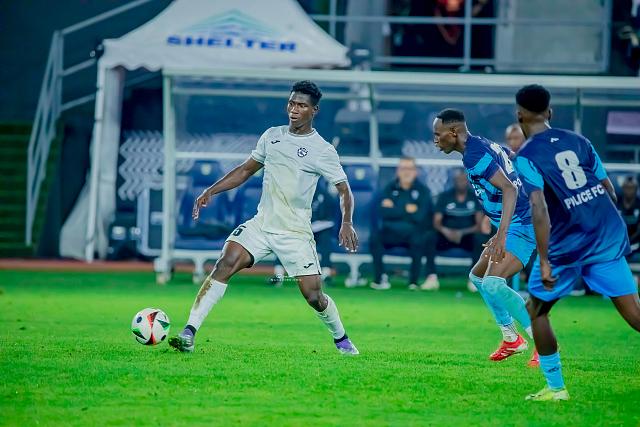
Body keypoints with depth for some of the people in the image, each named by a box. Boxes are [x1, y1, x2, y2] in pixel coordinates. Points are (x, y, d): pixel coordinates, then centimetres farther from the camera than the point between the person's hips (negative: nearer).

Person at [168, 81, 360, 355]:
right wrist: (211, 191, 10)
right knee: (226, 263, -22)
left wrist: (346, 223, -19)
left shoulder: (322, 150, -5)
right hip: (260, 224, 3)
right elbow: (246, 170, 20)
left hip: (295, 233, -3)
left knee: (314, 296, -5)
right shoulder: (271, 136, 9)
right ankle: (189, 333, -28)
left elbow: (344, 190, -2)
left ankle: (341, 339, 27)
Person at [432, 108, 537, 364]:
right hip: (515, 224, 11)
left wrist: (502, 234, -38)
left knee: (493, 284, -22)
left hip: (521, 225, -11)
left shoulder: (474, 156, -19)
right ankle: (511, 340, 27)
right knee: (478, 276, 20)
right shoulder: (486, 145, 12)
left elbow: (509, 189, -30)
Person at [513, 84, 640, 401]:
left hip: (567, 244, -5)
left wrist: (544, 261, -19)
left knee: (536, 311, 16)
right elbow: (608, 189, 13)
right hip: (609, 236, 5)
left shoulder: (526, 157, -6)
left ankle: (555, 387, 16)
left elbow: (540, 208, -18)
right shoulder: (577, 141, 11)